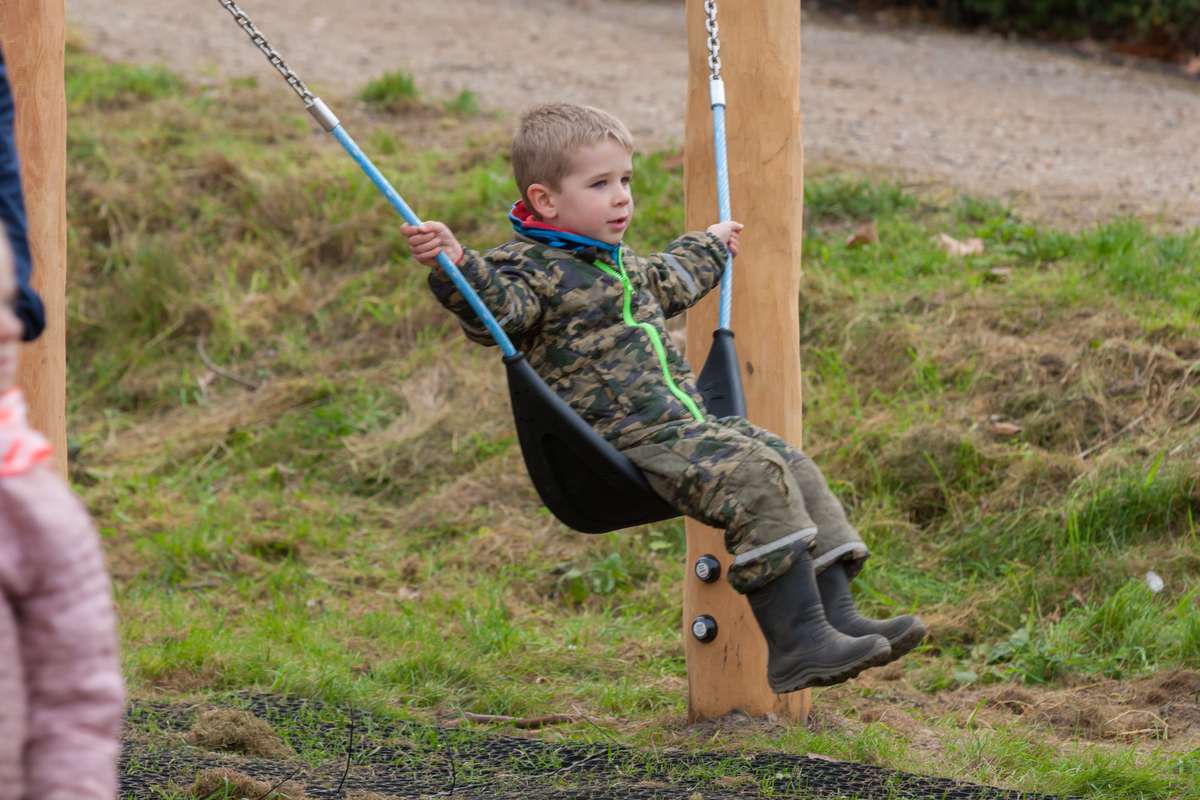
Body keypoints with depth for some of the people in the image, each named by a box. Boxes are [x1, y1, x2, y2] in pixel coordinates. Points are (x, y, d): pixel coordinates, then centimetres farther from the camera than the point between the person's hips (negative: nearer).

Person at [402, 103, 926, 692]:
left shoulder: (617, 264, 22)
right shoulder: (530, 269, -8)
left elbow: (667, 282, 44)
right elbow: (496, 306, -28)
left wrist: (709, 246, 59)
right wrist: (455, 267, -46)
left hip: (687, 426, 10)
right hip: (625, 441, -10)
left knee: (797, 473, 3)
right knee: (757, 482, -25)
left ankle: (837, 616, 2)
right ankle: (796, 643, -29)